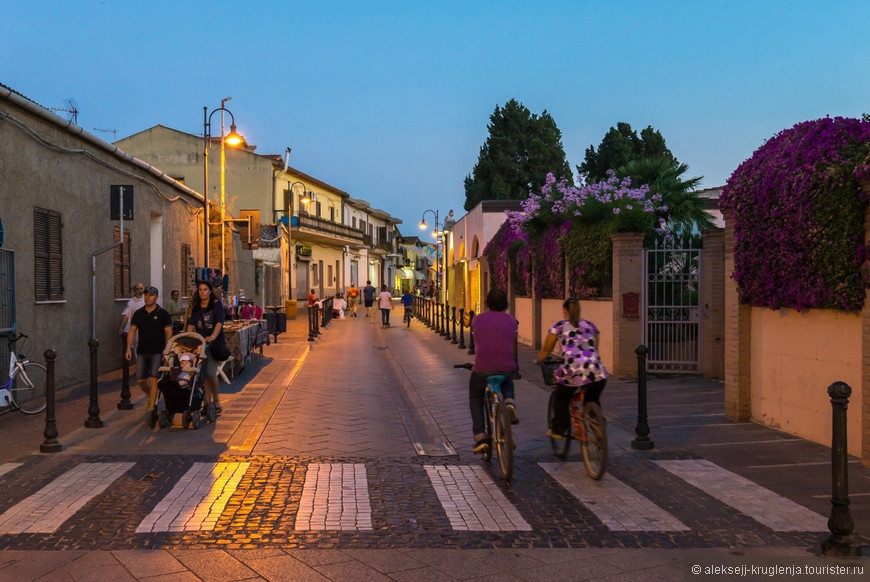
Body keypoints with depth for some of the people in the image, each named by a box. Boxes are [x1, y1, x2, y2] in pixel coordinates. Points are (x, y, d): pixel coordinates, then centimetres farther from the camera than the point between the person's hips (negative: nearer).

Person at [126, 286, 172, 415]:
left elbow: (169, 332, -2)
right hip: (142, 352, 4)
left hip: (157, 352, -4)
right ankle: (150, 397, 32)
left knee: (153, 379, -9)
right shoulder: (138, 313, 9)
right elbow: (132, 331, 9)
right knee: (140, 380, 4)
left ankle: (151, 407, -3)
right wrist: (129, 348, -2)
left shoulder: (163, 313, -1)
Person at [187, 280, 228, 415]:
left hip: (216, 343, -4)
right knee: (204, 374, 2)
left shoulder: (217, 304, -3)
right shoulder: (196, 307, 11)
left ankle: (216, 400, 7)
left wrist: (213, 336, -31)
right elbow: (191, 324, 1)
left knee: (211, 373, -13)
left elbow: (219, 323, -16)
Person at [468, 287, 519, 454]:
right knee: (507, 379, 39)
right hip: (507, 368, 1)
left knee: (475, 398, 25)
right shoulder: (511, 320, 8)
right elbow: (514, 347, 14)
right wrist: (515, 366, 30)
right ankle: (509, 402, 8)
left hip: (482, 369, -1)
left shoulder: (477, 320, 7)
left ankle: (480, 437, 10)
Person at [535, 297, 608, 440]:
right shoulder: (591, 326, 20)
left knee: (561, 399, 23)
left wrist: (538, 361, 36)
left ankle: (558, 430, 27)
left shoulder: (559, 327, 10)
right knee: (592, 403, 24)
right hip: (597, 373, 3)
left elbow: (546, 349, 17)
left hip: (572, 371, -3)